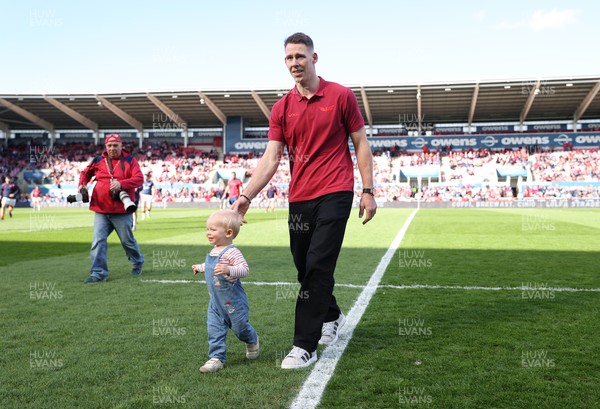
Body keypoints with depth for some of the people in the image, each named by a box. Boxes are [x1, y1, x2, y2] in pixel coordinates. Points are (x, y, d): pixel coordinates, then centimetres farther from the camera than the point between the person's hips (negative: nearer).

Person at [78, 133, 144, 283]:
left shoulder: (130, 160, 0)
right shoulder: (98, 161, 9)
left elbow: (139, 179, -12)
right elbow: (86, 173, 24)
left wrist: (121, 184, -26)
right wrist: (82, 184, 4)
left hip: (122, 210, -3)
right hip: (101, 210, 3)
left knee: (127, 240, 9)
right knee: (98, 241, -5)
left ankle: (137, 262, 35)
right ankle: (99, 273, -1)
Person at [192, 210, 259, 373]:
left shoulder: (232, 252, -22)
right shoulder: (214, 251, 6)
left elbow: (244, 269, -34)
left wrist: (228, 270, -48)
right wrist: (200, 267, 39)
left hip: (233, 300, -7)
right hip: (215, 301, 8)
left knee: (239, 326, 9)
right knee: (214, 329, 2)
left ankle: (252, 341, 40)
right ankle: (217, 357, 8)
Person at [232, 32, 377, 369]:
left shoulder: (341, 96, 0)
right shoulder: (282, 108, 8)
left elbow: (361, 144, 3)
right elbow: (270, 159, 1)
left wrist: (368, 191, -2)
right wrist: (246, 196, -11)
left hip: (334, 194, -4)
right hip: (299, 199, 5)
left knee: (317, 267, -10)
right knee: (305, 267, 13)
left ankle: (305, 346, -1)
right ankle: (332, 316, 40)